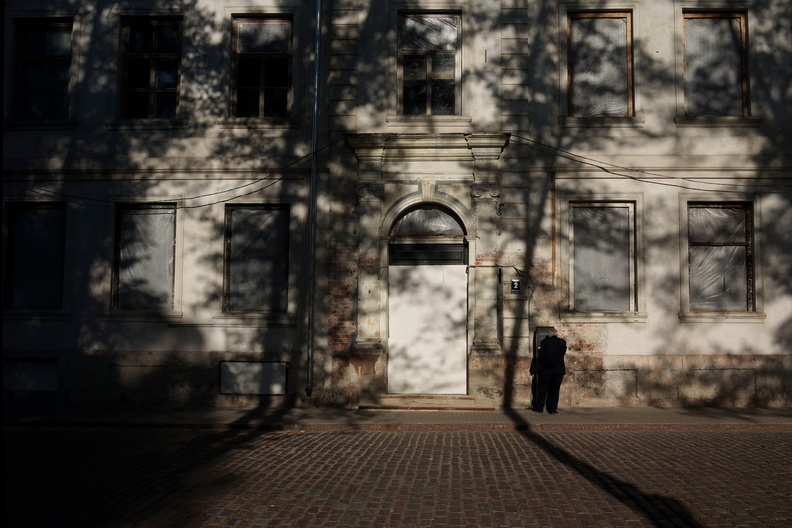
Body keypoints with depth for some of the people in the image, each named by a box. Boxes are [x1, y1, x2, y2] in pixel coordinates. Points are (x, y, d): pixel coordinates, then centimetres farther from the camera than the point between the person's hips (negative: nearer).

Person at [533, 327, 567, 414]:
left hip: (546, 369, -1)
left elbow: (541, 355, -5)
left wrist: (539, 366, 7)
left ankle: (539, 407, 11)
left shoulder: (545, 342, -5)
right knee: (555, 390, 5)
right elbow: (563, 353, 11)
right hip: (559, 369, 1)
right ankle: (552, 409, 6)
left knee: (543, 389, 8)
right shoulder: (563, 342, -1)